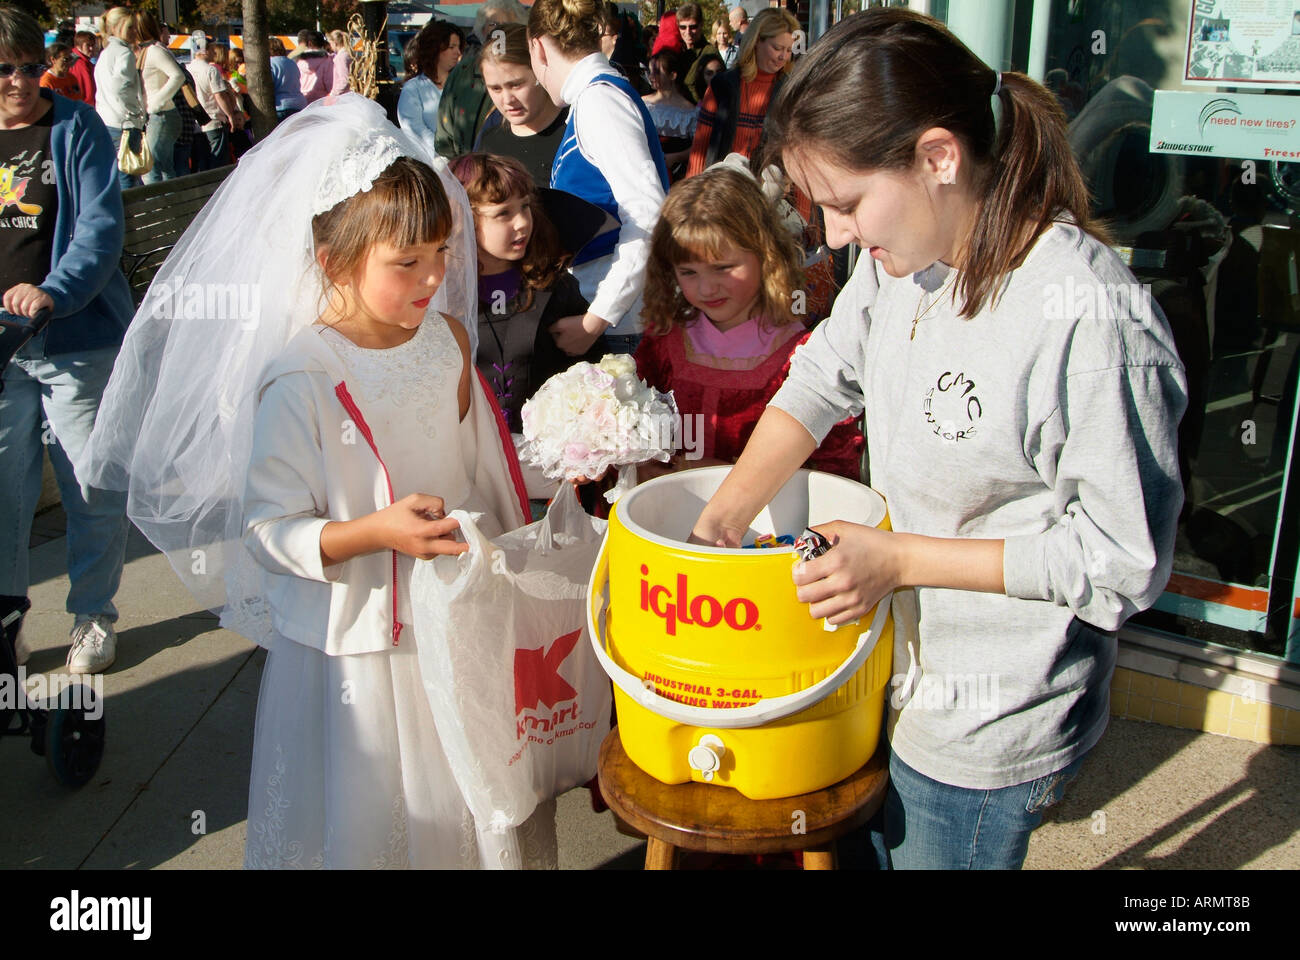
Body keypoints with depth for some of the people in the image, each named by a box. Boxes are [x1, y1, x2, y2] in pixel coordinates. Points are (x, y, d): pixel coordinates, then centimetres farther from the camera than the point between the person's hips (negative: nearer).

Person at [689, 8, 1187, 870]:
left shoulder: (1092, 323, -30)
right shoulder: (902, 256, -7)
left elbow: (1124, 561, -23)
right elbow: (821, 381, 9)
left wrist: (898, 558, -22)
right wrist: (723, 521, 5)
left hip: (990, 732, -7)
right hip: (901, 664, 7)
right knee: (868, 844, 26)